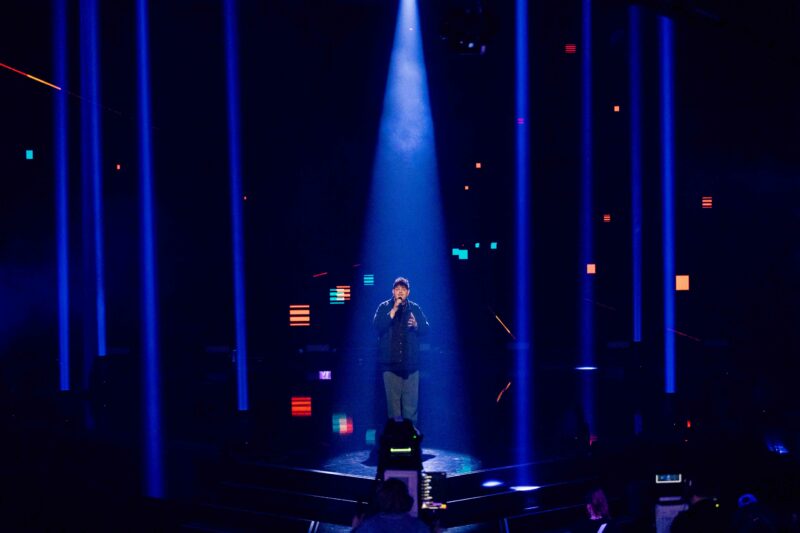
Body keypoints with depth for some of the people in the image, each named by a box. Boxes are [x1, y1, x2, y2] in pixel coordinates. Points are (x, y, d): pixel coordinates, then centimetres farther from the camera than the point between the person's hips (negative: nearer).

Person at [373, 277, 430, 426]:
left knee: (411, 399, -1)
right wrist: (394, 310, -16)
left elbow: (426, 329, 8)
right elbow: (377, 326, -12)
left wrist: (416, 325, -13)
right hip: (390, 362, -1)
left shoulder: (415, 308, 10)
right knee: (393, 399, -2)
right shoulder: (384, 307, 4)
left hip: (410, 361, 2)